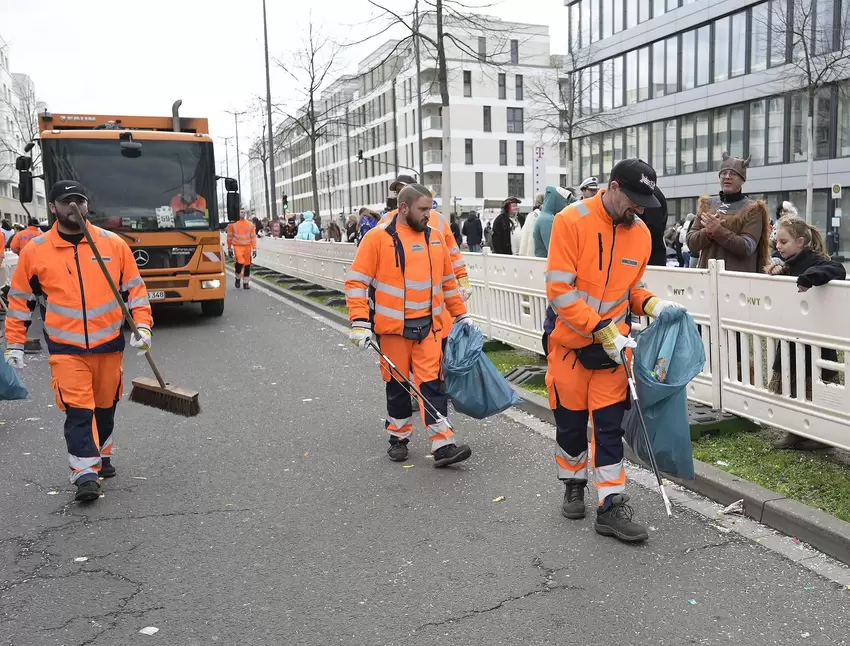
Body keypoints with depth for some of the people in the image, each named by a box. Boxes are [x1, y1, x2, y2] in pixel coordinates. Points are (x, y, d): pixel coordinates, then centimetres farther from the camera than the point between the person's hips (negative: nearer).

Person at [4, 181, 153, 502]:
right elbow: (20, 299, 7)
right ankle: (86, 475, -2)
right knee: (78, 410, -8)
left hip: (109, 344, 2)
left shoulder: (114, 243, 0)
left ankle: (102, 454, 38)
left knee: (105, 406, 17)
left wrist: (142, 325, -6)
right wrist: (15, 344, 6)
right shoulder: (34, 250, -1)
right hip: (66, 348, -2)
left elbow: (135, 287, 5)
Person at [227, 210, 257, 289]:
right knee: (240, 262, -20)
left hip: (247, 247, 3)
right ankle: (238, 278, 6)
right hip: (237, 246, -2)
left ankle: (245, 283, 16)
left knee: (247, 265, 4)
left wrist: (254, 249, 2)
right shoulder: (233, 224, 1)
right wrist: (229, 248, 8)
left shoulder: (250, 225, 5)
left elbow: (253, 237, 7)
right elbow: (230, 236, 7)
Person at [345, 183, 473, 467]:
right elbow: (356, 281, -9)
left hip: (429, 326, 3)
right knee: (397, 383, 9)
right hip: (392, 327, -3)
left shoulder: (435, 236, 6)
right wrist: (360, 323, -16)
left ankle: (443, 445, -1)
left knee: (432, 383, -1)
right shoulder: (378, 237, -9)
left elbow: (448, 280, 16)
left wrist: (461, 315, 16)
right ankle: (399, 437, 27)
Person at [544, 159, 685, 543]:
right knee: (571, 420, 11)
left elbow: (631, 287, 11)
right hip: (569, 340, -3)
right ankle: (574, 484, 36)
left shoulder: (640, 233, -2)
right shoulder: (571, 221, -18)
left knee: (610, 423, 2)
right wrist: (604, 333, -24)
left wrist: (652, 305, -11)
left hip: (614, 342, 3)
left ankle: (611, 506, 9)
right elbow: (560, 291, -21)